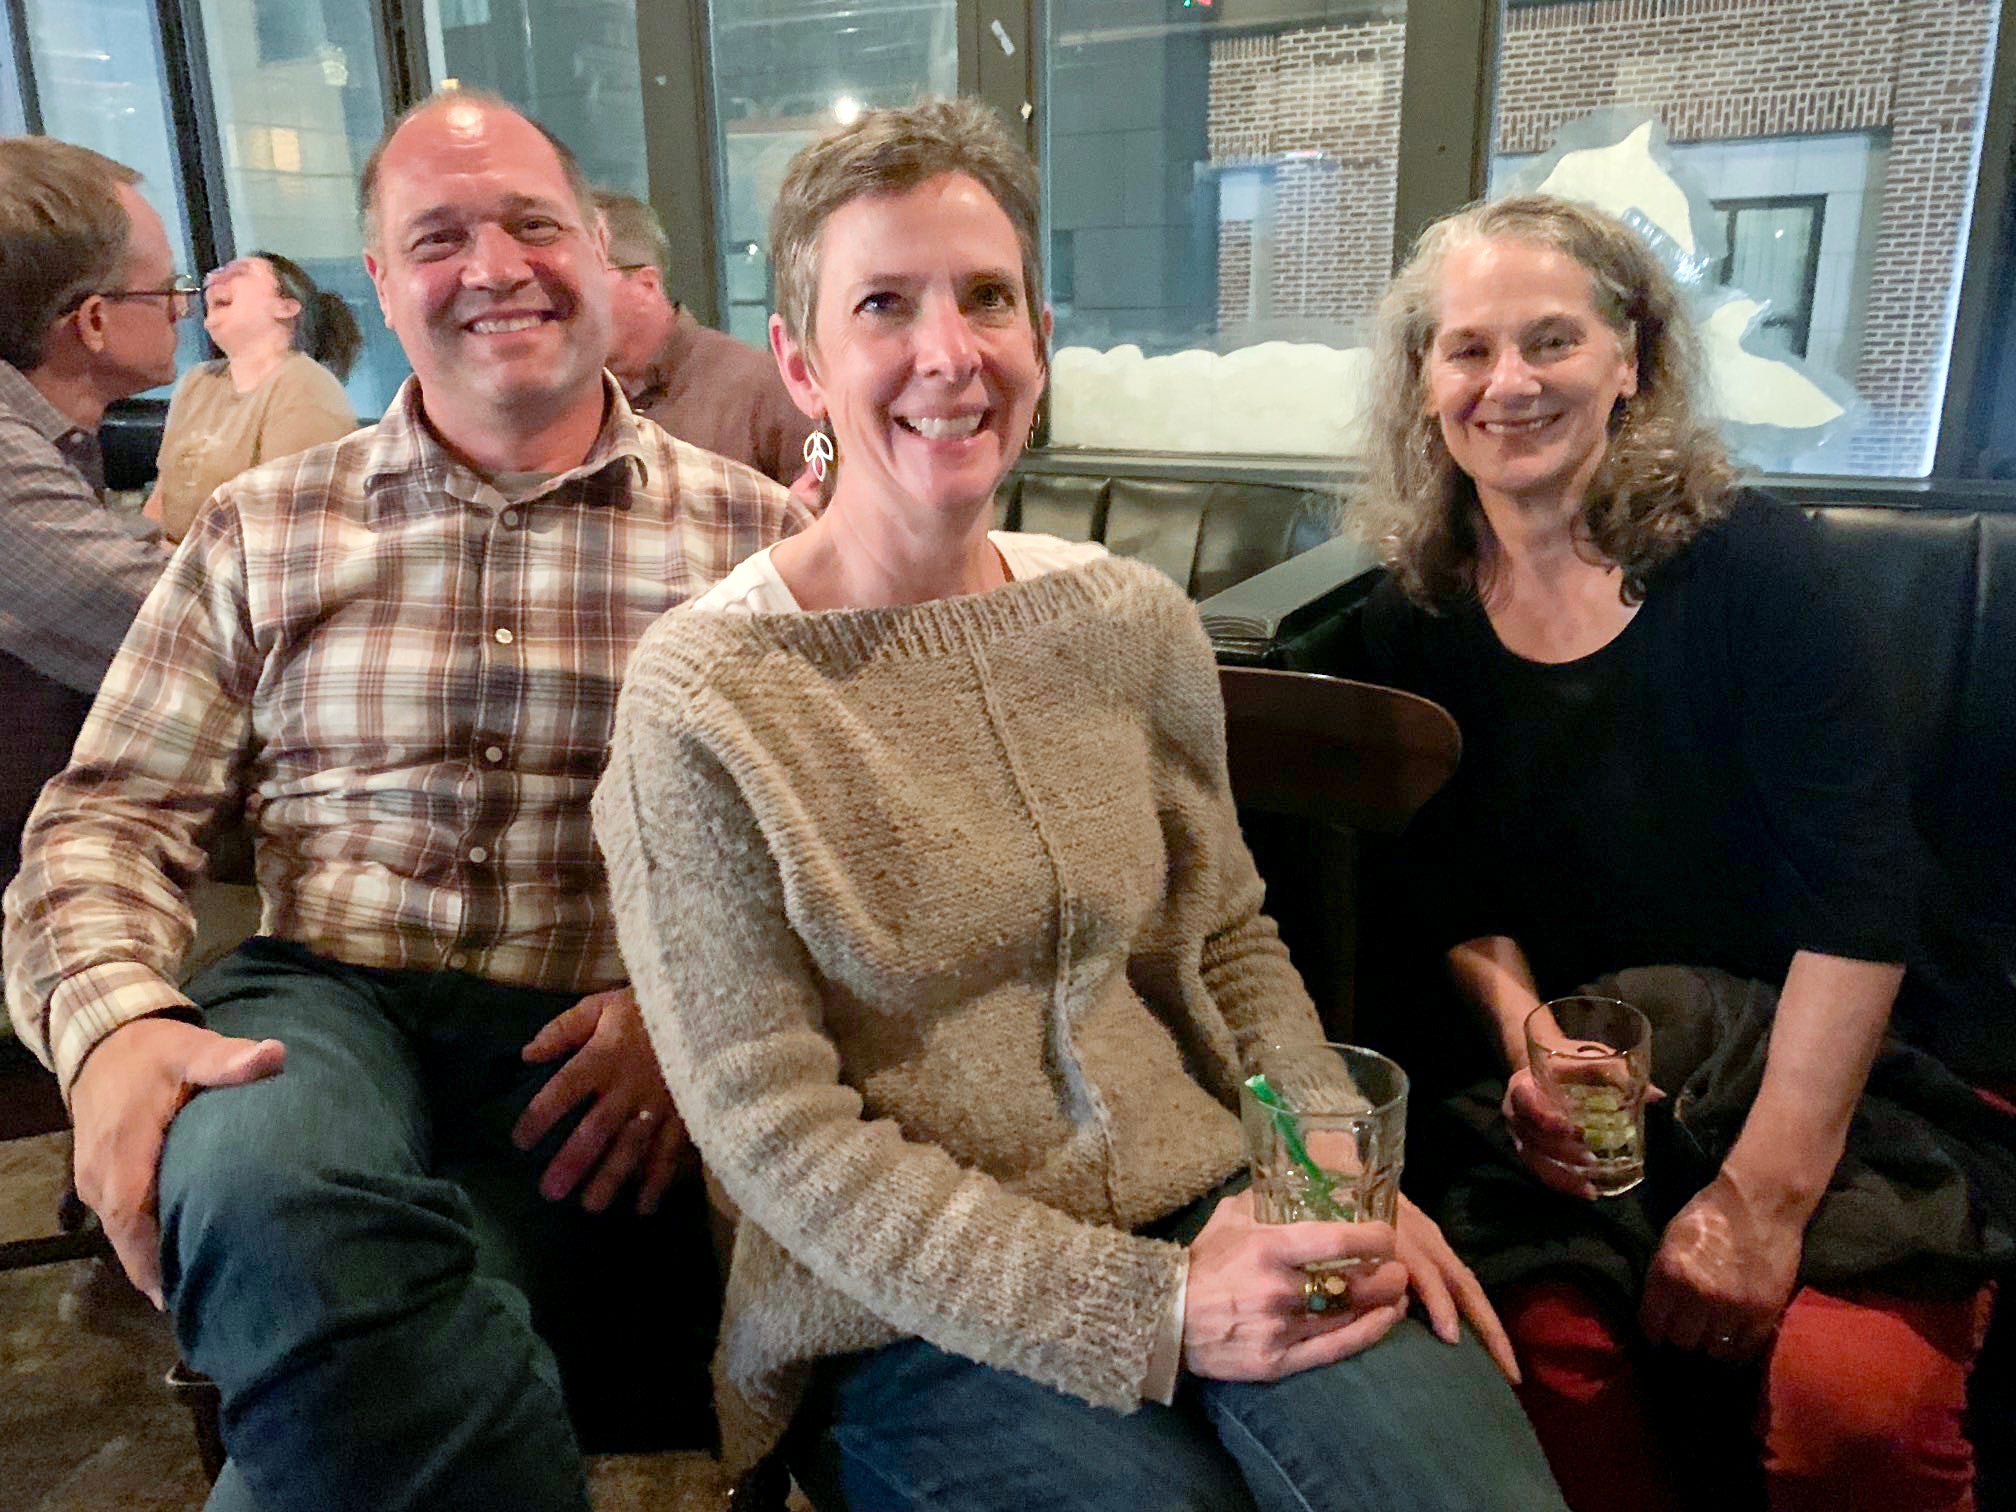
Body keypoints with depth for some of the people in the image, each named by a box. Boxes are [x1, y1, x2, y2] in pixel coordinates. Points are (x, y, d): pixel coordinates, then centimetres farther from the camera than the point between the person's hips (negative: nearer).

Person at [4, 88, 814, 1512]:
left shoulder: (751, 530, 7)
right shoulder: (262, 529, 13)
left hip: (589, 1054, -1)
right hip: (320, 1006, 2)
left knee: (360, 1319, -30)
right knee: (262, 1197, -32)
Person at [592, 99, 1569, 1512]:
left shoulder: (1136, 619, 2)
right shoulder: (703, 701, -12)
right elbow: (777, 1134, -13)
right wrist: (1152, 1308, -16)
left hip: (1215, 1224, 4)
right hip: (914, 1320, -3)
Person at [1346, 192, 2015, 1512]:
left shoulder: (1749, 565, -8)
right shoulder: (1419, 620, 3)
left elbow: (1861, 895, -12)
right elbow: (1458, 895, 6)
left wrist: (1766, 1194, -18)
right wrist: (1526, 1040, -14)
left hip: (1823, 1075, -1)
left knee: (1857, 1400, -26)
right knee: (1548, 1353, -24)